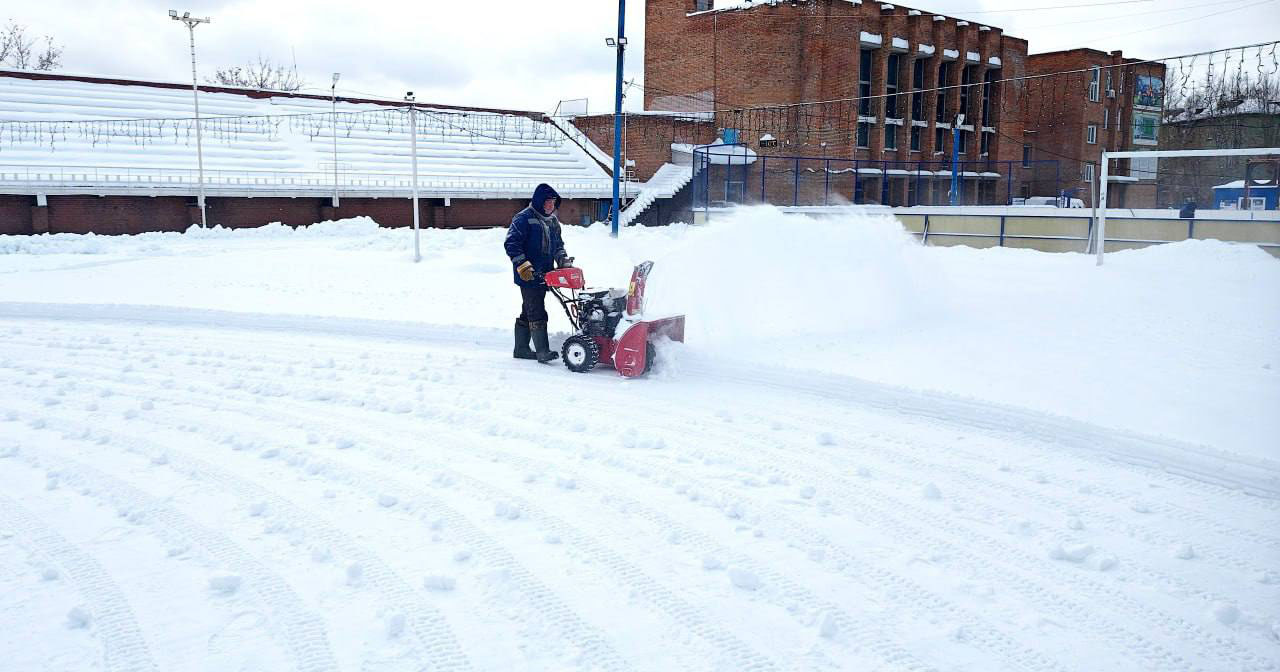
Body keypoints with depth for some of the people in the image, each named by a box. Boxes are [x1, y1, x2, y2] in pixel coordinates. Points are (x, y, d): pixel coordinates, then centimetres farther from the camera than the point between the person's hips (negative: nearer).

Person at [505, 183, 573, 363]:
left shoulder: (553, 221, 15)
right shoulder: (523, 218, -11)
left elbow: (558, 244, 24)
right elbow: (511, 244, -15)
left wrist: (562, 259, 5)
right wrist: (523, 265, -22)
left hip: (543, 275, 8)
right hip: (528, 275, -8)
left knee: (528, 313, 15)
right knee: (537, 314, -12)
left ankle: (521, 349, 24)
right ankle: (542, 351, -13)